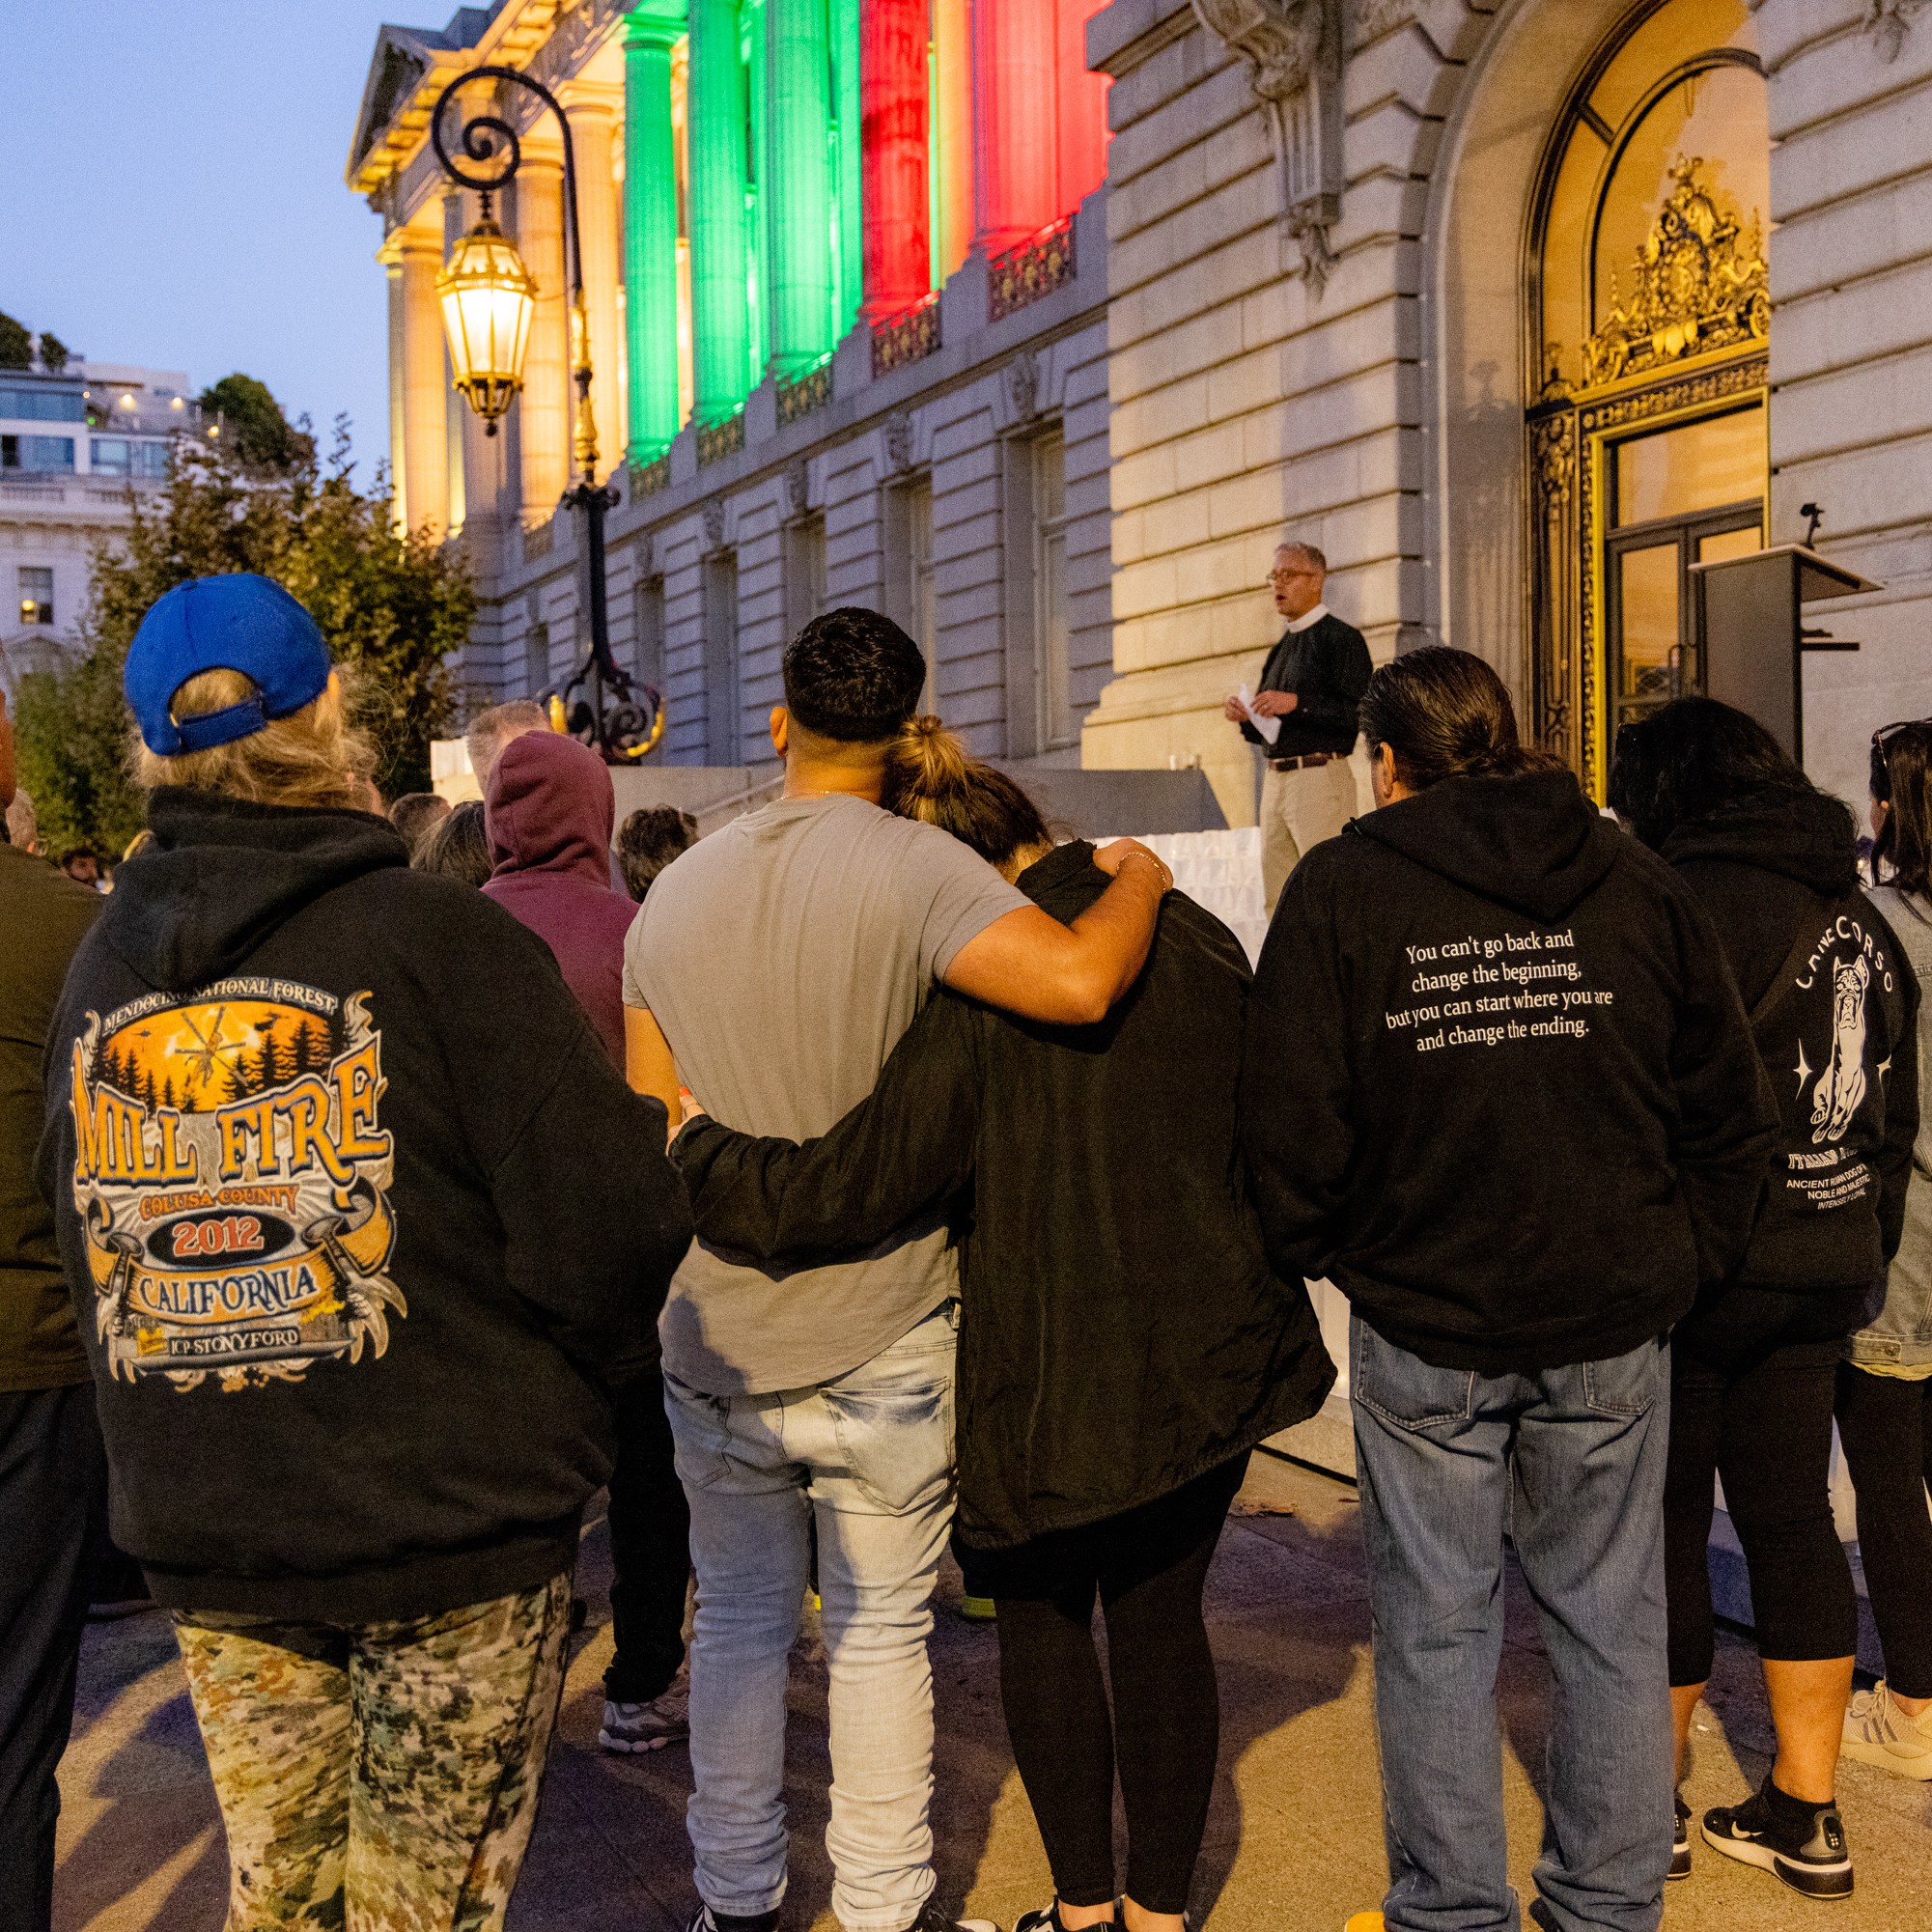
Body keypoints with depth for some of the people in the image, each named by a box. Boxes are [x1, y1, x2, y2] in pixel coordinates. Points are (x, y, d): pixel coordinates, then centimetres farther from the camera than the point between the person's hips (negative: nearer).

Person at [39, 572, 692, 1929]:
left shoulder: (101, 966, 2)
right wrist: (584, 1382, 2)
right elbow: (607, 1222, -18)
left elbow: (86, 1235, 9)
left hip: (204, 1538, 5)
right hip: (457, 1524, -4)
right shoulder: (441, 939, -15)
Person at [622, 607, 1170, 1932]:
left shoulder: (675, 894, 4)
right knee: (880, 1633, 11)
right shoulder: (907, 865, -14)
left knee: (739, 1626, 18)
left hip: (715, 1344, 4)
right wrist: (1140, 878, -9)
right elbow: (1078, 982, -28)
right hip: (880, 1339, -4)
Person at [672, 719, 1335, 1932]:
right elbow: (1265, 1142, 12)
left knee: (1042, 1615, 16)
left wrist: (694, 1146, -7)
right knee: (1162, 1620, 16)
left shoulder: (980, 994, -18)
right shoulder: (1196, 941, 1)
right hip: (1203, 1360, 5)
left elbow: (848, 1188, -20)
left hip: (1047, 1371, -5)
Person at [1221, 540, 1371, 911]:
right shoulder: (1282, 648, 21)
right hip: (1275, 780, 8)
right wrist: (1246, 718, 4)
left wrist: (1297, 703, -20)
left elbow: (1360, 713, -15)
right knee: (1279, 903, 7)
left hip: (1320, 779, -8)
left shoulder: (1341, 637, -3)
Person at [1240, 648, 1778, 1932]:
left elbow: (1294, 1123, -7)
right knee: (1611, 1622, 14)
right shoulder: (1636, 884, 3)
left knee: (1437, 1630, 10)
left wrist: (1317, 1253, 9)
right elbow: (1731, 1110, 5)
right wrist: (1681, 1262, 13)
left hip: (1423, 1323, -2)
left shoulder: (1342, 889, -6)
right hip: (1612, 1319, 2)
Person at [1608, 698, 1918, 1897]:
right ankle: (1806, 1816, 20)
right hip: (1827, 1265, 7)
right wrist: (1867, 1253, 24)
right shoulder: (1858, 914, 11)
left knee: (1662, 1529, 4)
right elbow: (1894, 1115, 17)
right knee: (1793, 1524, 13)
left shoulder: (1691, 900, -14)